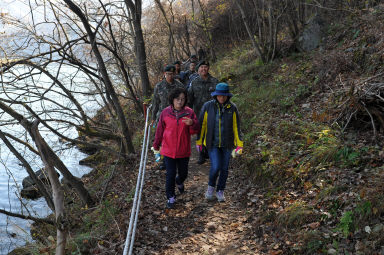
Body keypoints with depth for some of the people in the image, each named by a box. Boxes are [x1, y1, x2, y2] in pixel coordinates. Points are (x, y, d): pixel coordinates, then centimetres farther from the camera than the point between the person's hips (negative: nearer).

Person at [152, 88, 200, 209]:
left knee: (183, 173, 15)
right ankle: (170, 197, 19)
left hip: (184, 151, 1)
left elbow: (195, 130, -6)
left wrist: (192, 123, -29)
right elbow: (160, 129, 4)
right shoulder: (166, 112, -6)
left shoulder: (189, 112, -6)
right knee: (170, 175, 1)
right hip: (168, 150, -1)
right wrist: (156, 145, 13)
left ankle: (179, 181, 51)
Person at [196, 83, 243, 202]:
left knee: (224, 168, 9)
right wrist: (199, 141, 3)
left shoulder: (232, 108, -5)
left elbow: (236, 126, 1)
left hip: (227, 144, 2)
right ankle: (211, 186, 18)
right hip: (212, 143, -2)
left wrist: (239, 144, -1)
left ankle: (220, 191, 31)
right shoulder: (208, 106, -8)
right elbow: (202, 124, -1)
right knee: (215, 167, -13)